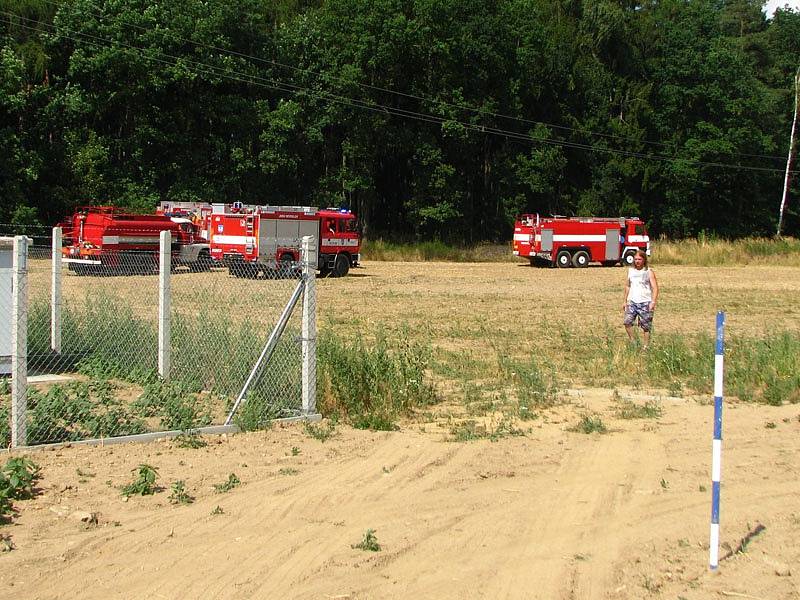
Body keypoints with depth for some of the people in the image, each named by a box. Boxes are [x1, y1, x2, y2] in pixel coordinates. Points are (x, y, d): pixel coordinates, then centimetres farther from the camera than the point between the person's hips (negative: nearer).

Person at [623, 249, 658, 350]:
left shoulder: (649, 272, -3)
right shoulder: (630, 271, 10)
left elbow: (655, 288, -8)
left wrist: (653, 302, -21)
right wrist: (625, 301, 18)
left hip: (645, 303, -3)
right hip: (632, 302, 4)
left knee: (646, 326, 0)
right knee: (627, 322, -14)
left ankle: (646, 346, 10)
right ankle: (632, 341, 2)